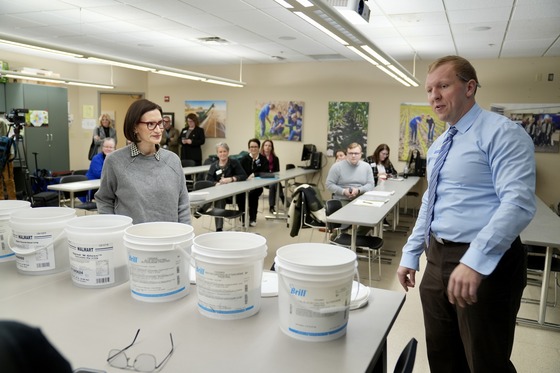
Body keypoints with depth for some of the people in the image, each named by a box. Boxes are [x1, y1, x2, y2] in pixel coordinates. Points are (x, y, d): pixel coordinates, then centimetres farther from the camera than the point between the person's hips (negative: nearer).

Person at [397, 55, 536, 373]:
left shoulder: (502, 132, -12)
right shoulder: (439, 146, 14)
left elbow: (518, 203, -23)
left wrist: (475, 260, -32)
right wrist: (411, 254, 17)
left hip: (485, 263, -8)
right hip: (438, 258, 8)